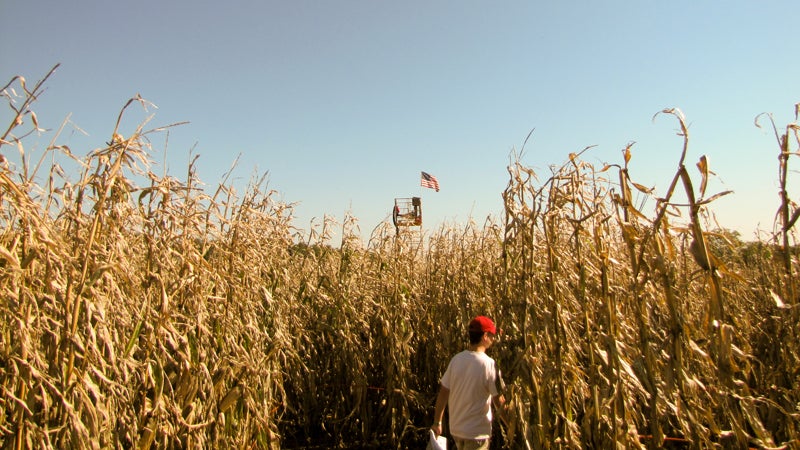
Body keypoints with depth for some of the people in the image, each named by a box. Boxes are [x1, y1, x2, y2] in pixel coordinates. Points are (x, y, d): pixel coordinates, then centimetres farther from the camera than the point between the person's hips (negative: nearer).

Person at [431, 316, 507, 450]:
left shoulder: (456, 359, -6)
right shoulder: (489, 364, -20)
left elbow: (443, 392, -1)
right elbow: (499, 402, -15)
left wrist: (437, 422, 10)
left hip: (455, 428, 5)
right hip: (477, 432, -5)